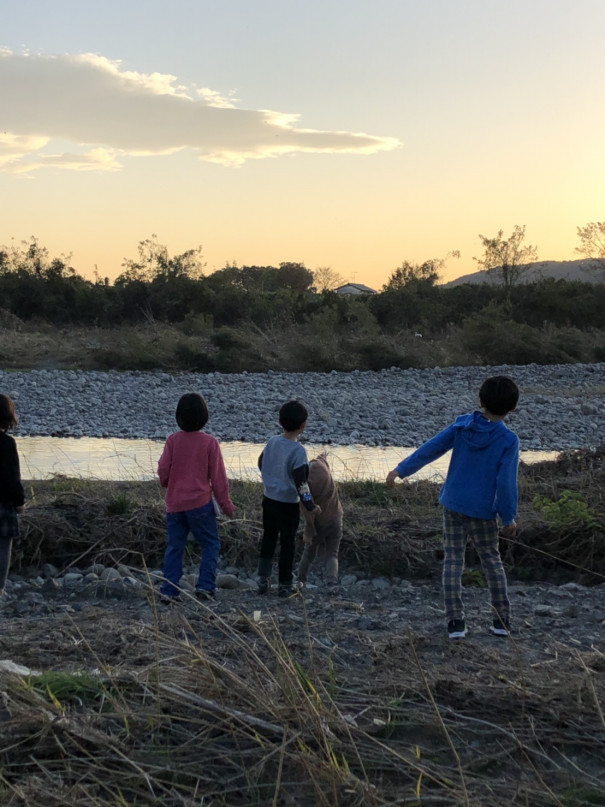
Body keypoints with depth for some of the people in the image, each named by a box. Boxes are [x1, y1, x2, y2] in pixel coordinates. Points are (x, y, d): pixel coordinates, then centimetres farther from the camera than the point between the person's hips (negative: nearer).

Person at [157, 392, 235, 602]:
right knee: (211, 544, 10)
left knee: (174, 547, 10)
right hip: (200, 503, -3)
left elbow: (163, 471, -1)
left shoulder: (173, 440, -3)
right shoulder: (210, 443, -7)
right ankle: (205, 586, -1)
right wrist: (226, 504, 7)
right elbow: (218, 477, -4)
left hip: (174, 504, 3)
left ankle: (168, 590, 6)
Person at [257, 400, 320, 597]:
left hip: (269, 498, 5)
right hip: (288, 504, -5)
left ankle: (263, 581, 19)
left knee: (268, 539, 16)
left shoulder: (272, 441, -3)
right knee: (287, 544, 7)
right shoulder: (298, 451, -21)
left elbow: (261, 464, 12)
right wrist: (310, 505, -12)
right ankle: (284, 585, 15)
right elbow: (300, 482, -22)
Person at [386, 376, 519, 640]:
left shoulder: (462, 425, -7)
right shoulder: (508, 440, -15)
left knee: (453, 562, 9)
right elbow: (506, 483, -17)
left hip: (453, 506, 2)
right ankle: (502, 621, 16)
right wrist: (509, 519, -6)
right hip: (483, 513, -2)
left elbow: (431, 448, -4)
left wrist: (402, 469, 6)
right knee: (492, 561, 15)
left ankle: (455, 622, 3)